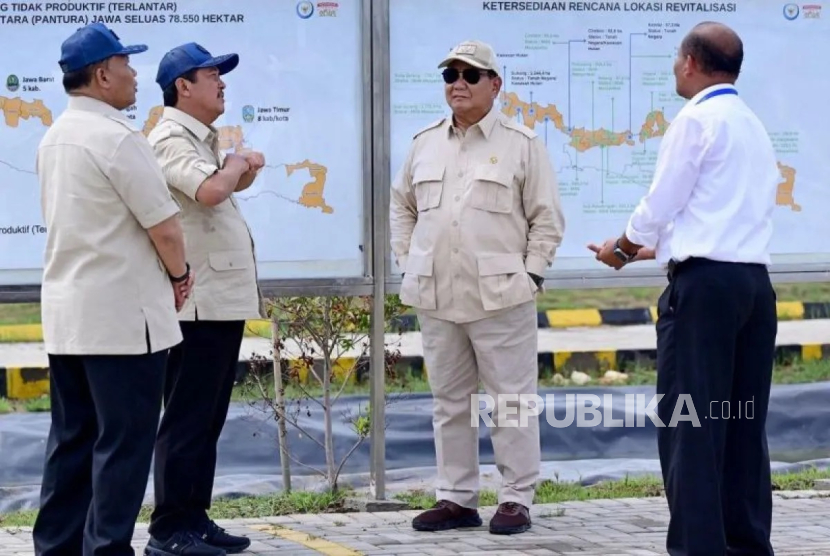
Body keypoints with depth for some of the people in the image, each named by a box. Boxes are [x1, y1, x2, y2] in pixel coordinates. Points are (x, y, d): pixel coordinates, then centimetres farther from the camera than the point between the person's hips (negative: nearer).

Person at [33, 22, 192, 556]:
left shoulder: (56, 137, 12)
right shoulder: (117, 137, -16)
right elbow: (166, 227, -16)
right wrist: (180, 273, 3)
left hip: (65, 310, 9)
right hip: (123, 313, -9)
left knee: (71, 438, 12)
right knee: (123, 442, -3)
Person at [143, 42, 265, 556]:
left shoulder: (206, 140, 17)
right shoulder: (172, 139, -13)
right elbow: (210, 190, -29)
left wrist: (243, 168, 8)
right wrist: (235, 166, -9)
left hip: (225, 299, 10)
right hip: (198, 302, -10)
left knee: (208, 419, 13)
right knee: (186, 419, -6)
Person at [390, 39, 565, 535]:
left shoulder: (522, 144, -1)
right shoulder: (425, 143, 12)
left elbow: (547, 218, -1)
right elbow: (402, 206, 23)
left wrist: (530, 274, -7)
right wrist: (408, 262, 12)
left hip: (500, 297, -5)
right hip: (437, 299, 5)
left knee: (511, 400, -1)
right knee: (450, 401, 10)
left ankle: (518, 499, 6)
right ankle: (456, 498, 18)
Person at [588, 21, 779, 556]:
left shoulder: (696, 120, -7)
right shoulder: (756, 129, 19)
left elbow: (659, 207, -5)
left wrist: (621, 248, 13)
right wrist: (647, 249, 27)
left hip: (704, 284, -8)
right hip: (755, 281, 8)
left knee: (689, 426, -5)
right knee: (745, 425, 9)